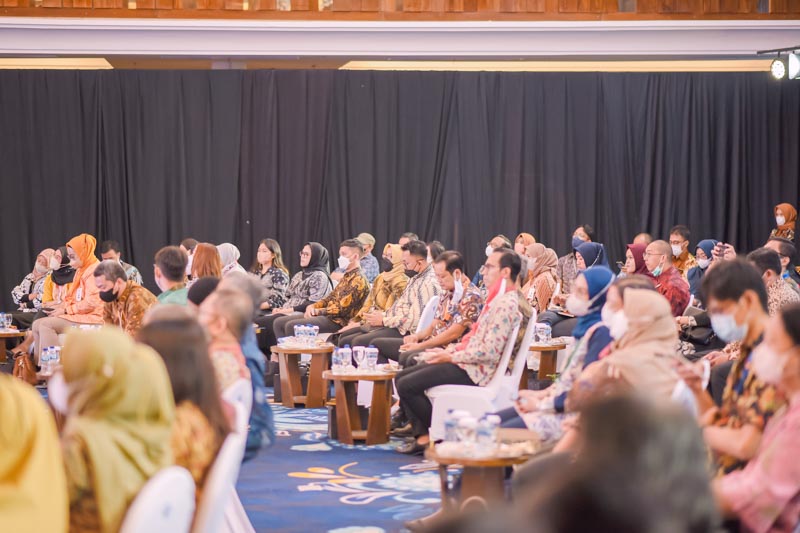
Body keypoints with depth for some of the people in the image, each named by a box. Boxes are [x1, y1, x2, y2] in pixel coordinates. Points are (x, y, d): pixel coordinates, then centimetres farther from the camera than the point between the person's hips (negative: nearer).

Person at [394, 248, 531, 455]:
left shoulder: (506, 304, -19)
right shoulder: (500, 300, 15)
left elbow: (488, 353, -24)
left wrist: (451, 357, -13)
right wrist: (451, 351, 7)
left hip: (477, 371, -11)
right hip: (470, 363, 11)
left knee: (406, 386, -13)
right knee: (402, 377, 9)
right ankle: (422, 434, 5)